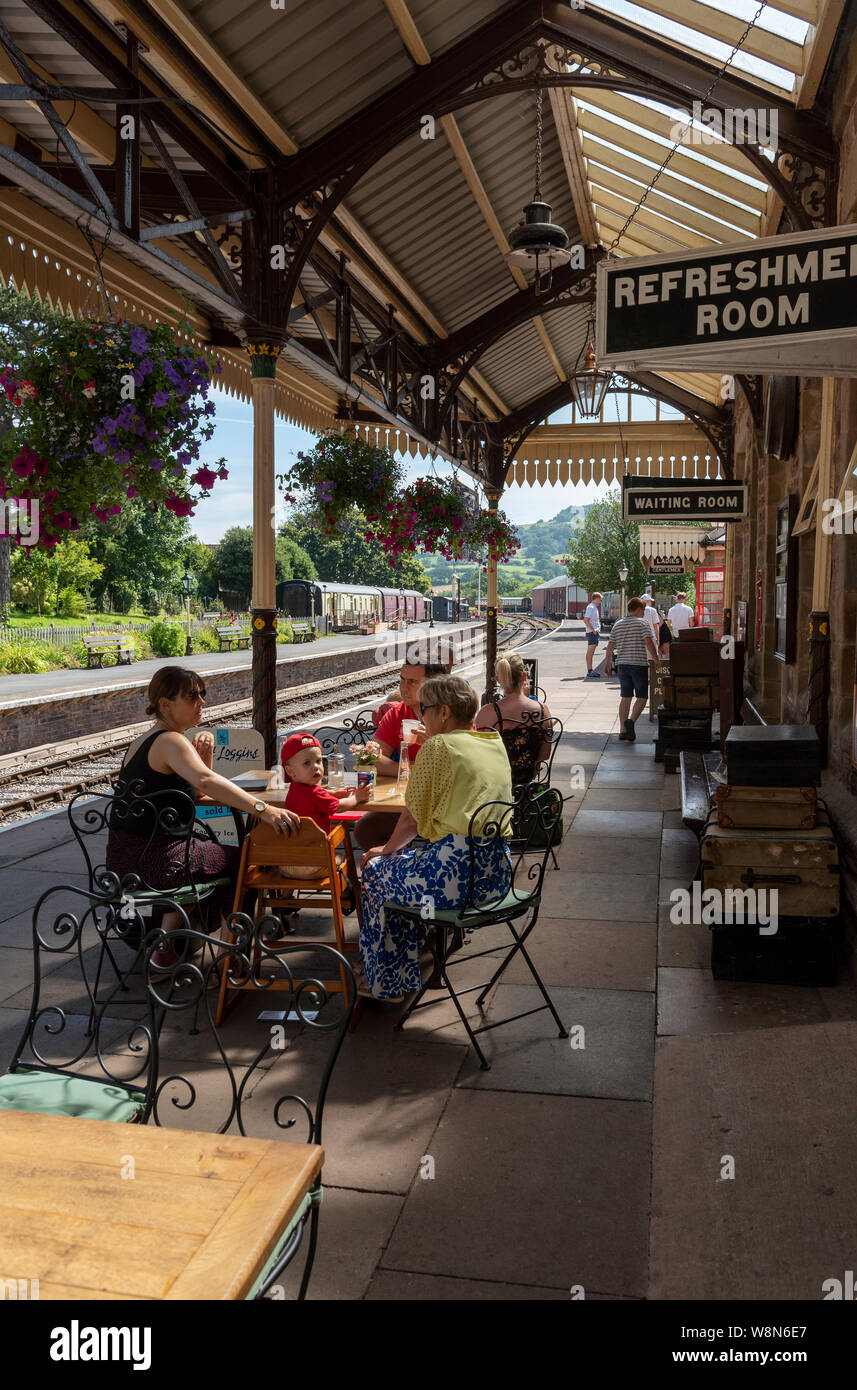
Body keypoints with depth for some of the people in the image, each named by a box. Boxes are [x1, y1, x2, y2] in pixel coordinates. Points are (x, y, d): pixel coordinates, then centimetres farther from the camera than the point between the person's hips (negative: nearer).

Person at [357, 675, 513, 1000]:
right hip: (497, 873, 8)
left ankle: (386, 983, 28)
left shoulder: (438, 746, -9)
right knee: (405, 865, 30)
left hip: (458, 869, -8)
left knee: (376, 871, 18)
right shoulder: (495, 743, 13)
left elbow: (412, 817, -4)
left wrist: (387, 849, 11)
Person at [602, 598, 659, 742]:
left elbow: (610, 646, 12)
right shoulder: (642, 623, -4)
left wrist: (607, 663, 21)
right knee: (642, 697, 1)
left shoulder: (617, 625, 11)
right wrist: (656, 660, -7)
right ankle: (631, 721, -22)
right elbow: (649, 643, -14)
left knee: (625, 698, 9)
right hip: (639, 664, -5)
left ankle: (623, 730, 8)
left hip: (623, 664, 5)